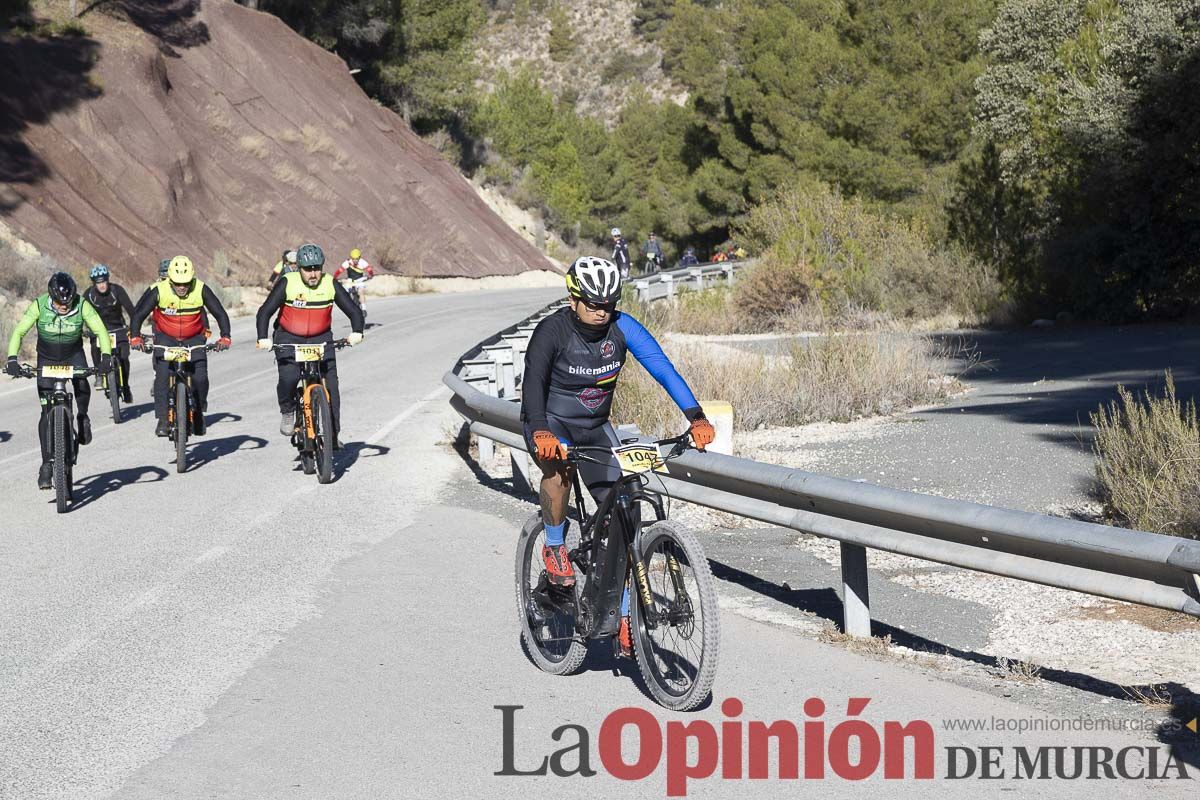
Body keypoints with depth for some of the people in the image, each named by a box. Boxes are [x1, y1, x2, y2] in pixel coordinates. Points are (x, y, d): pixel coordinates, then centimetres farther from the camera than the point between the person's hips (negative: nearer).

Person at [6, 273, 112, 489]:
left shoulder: (82, 306, -23)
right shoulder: (39, 306, -23)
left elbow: (100, 330, -23)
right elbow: (19, 332, -22)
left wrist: (106, 355, -40)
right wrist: (12, 359, -36)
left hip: (74, 355, 0)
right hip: (47, 359, 0)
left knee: (81, 383, -33)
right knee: (48, 412, -6)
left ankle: (82, 418, -2)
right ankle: (47, 463, 1)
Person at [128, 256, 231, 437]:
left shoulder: (201, 290, -19)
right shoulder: (158, 291, -20)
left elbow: (220, 314, -14)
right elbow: (138, 315, -15)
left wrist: (225, 337, -27)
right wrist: (135, 337, -29)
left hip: (194, 339, 0)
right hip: (166, 339, 0)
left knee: (200, 377, -15)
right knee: (162, 375, -19)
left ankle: (199, 412, 10)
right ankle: (162, 419, -11)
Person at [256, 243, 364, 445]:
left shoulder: (331, 285, -9)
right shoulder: (287, 283, -13)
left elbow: (354, 311, -9)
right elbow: (265, 312, -13)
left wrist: (357, 332, -28)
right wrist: (263, 338, -28)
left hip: (320, 339, 2)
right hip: (289, 339, -2)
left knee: (330, 383, -10)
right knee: (288, 378, -26)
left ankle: (333, 434, 1)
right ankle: (287, 412, 4)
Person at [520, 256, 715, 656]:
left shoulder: (621, 327, -14)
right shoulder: (552, 330, -21)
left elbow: (662, 368, -20)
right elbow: (533, 383, -31)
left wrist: (696, 417, -33)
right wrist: (541, 432, -49)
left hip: (595, 428, 3)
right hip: (550, 425, -3)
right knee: (558, 467, -37)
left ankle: (625, 617, 3)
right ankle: (555, 547, -10)